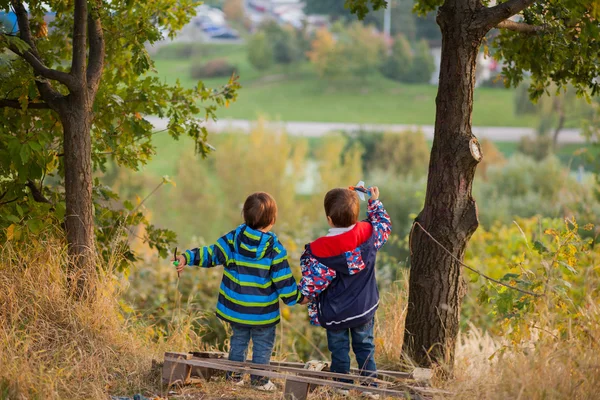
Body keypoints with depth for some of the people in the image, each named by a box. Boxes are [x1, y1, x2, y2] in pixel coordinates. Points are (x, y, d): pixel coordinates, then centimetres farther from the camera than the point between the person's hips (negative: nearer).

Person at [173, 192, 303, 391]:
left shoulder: (234, 238, -8)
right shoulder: (275, 248, -17)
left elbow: (211, 254, -7)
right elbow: (283, 281, -13)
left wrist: (187, 258, -1)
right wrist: (297, 298, 1)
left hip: (235, 308, 4)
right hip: (263, 312, -4)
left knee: (239, 339, 22)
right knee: (263, 344, 11)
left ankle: (234, 374, 25)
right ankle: (259, 379, 14)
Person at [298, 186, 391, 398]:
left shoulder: (319, 249, -25)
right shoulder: (367, 233, -16)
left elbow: (314, 279, -18)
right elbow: (384, 225, 7)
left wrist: (307, 294, 1)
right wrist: (374, 201, 18)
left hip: (335, 312, -3)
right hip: (364, 308, 3)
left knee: (339, 349, 14)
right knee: (365, 347, 17)